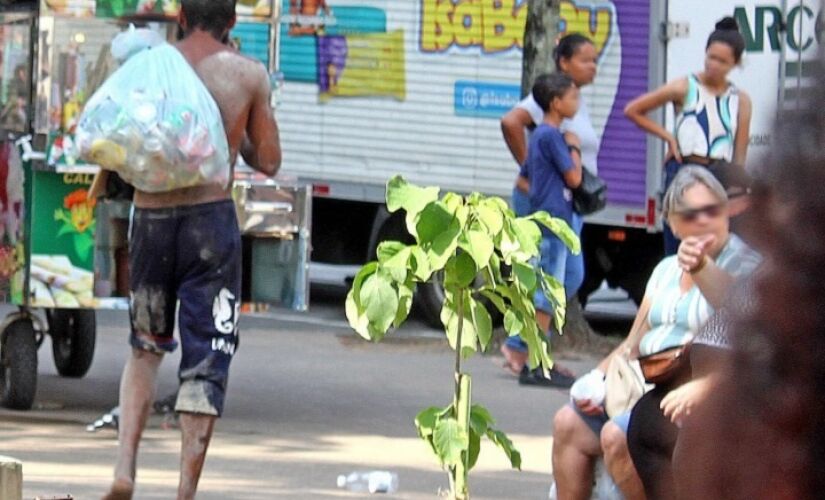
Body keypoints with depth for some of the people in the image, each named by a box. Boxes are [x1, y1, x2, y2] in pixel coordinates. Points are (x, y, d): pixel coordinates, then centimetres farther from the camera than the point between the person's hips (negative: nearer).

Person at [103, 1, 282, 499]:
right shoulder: (249, 75, 1)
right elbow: (268, 161, 7)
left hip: (151, 219, 2)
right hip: (211, 218, -2)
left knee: (146, 347, 20)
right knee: (207, 357, 3)